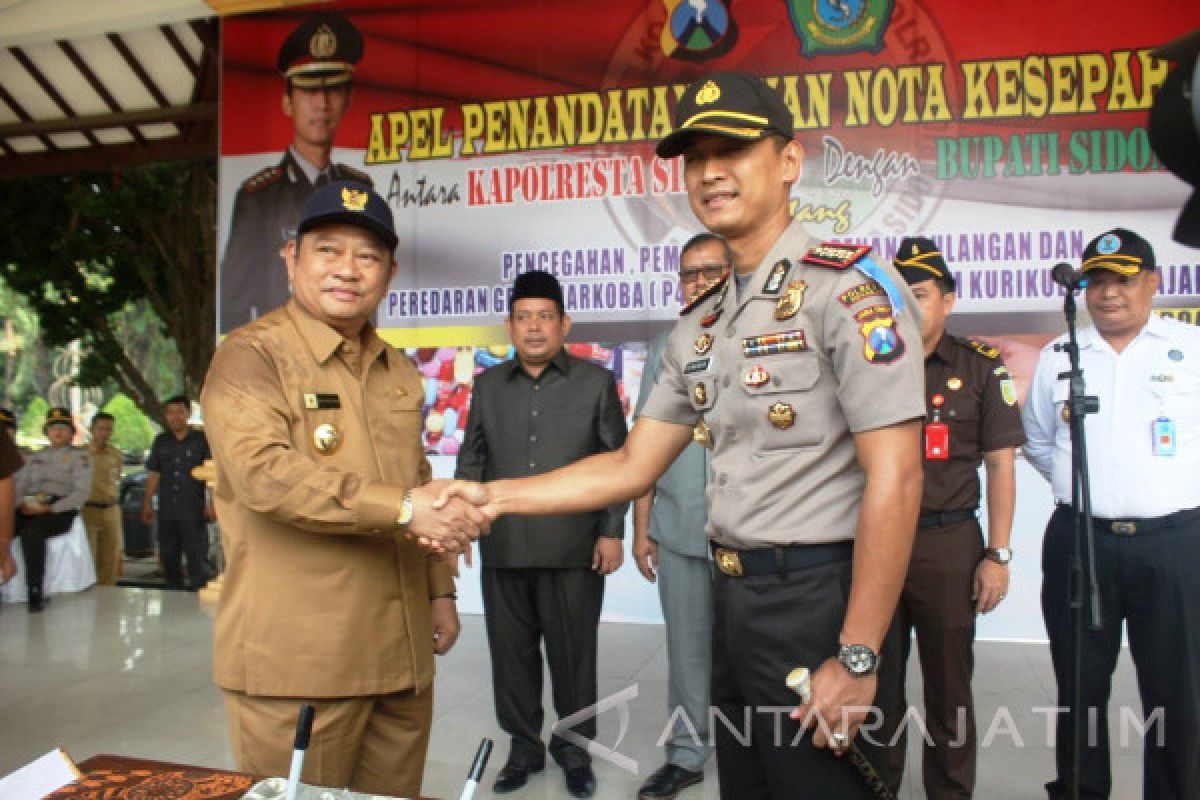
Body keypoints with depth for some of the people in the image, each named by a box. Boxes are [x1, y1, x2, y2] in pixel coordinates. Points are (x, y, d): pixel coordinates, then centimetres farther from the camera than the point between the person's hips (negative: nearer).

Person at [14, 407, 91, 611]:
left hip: (61, 510, -5)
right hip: (30, 508, 5)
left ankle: (35, 592, -31)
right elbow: (19, 485, 19)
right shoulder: (35, 458, 25)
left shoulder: (79, 457, 8)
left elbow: (82, 492, -3)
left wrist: (50, 508, -14)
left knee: (31, 532, -36)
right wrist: (21, 504, -4)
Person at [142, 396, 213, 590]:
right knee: (169, 560, 12)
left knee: (197, 560, -7)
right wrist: (148, 503, 10)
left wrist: (212, 503, -10)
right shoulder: (161, 442, 12)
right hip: (166, 512, 5)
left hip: (194, 512, -5)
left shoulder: (201, 440, -1)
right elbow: (153, 474, 14)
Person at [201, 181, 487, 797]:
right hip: (297, 659, -6)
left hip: (401, 653, 7)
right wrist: (402, 507, -27)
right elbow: (262, 471, -23)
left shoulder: (398, 371, 15)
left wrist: (440, 590, 17)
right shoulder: (252, 355, -7)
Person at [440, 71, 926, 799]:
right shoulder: (702, 324, 11)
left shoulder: (849, 285, -12)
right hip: (732, 596, 7)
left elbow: (894, 479, -18)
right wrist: (494, 495, 7)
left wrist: (858, 659, -19)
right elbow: (633, 468, 13)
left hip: (816, 596, -7)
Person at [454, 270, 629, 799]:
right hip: (503, 550, 3)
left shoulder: (596, 382, 4)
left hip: (574, 551, -2)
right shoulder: (488, 385, 12)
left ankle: (574, 747, 26)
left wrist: (612, 532, -3)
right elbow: (471, 462, 14)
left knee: (573, 653, 7)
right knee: (512, 653, 10)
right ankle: (523, 745, 28)